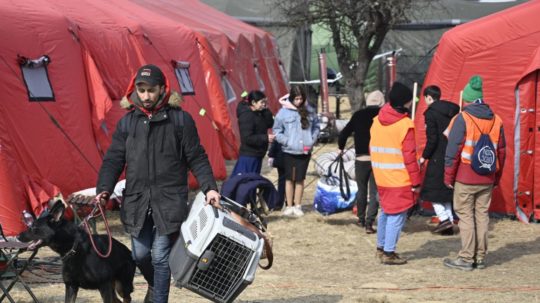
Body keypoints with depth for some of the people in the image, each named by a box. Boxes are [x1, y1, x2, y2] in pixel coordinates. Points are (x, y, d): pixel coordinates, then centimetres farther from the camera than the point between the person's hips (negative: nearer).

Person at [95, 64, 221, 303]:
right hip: (136, 200, 3)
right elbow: (114, 160, 5)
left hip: (169, 200, -3)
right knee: (140, 254, 9)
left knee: (160, 256, -5)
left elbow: (196, 158, 0)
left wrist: (209, 187, -9)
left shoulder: (180, 119, -2)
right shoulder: (127, 122, 7)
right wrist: (104, 189, -8)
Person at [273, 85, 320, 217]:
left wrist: (312, 140, -1)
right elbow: (276, 130, -2)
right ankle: (289, 206, 16)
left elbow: (316, 127, 11)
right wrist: (286, 142, -11)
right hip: (289, 151, -1)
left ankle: (297, 206, 17)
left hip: (305, 152, 1)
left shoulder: (309, 111, 0)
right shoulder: (283, 112, -7)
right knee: (290, 179, 8)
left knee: (300, 179, 8)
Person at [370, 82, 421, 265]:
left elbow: (373, 148, 13)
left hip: (381, 177, 7)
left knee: (386, 211, 20)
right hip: (400, 179, -7)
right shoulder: (405, 125, -16)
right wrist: (416, 182, -9)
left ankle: (381, 248, 28)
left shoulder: (377, 121, 5)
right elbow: (409, 156, -15)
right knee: (397, 215, -1)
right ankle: (389, 253, 0)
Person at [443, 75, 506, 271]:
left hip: (465, 179, -5)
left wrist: (448, 177, -3)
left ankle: (466, 259, 1)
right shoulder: (496, 121, 7)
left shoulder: (462, 119, -10)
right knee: (482, 215, 11)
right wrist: (496, 178, 19)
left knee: (466, 215, 0)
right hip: (487, 179, 5)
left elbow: (453, 150, -11)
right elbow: (501, 152, 12)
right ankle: (480, 258, 14)